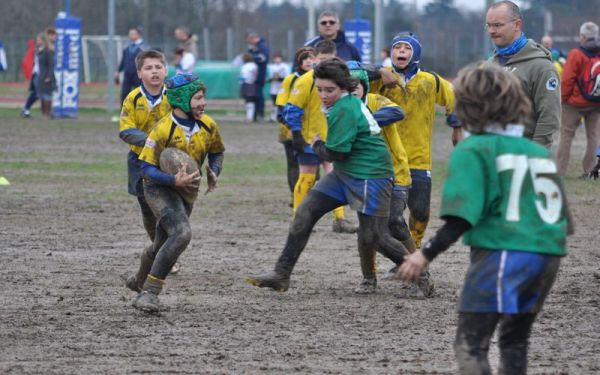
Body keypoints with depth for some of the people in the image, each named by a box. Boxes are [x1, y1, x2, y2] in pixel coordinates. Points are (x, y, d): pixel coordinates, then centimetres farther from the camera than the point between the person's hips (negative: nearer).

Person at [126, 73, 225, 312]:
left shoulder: (208, 126, -5)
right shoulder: (164, 130, -23)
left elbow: (217, 152, 14)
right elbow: (147, 168, -21)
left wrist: (213, 172, -5)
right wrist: (174, 181, -33)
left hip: (186, 190, 7)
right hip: (159, 188, -7)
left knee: (164, 243, 18)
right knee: (182, 233, -27)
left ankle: (140, 282, 46)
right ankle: (149, 293, -23)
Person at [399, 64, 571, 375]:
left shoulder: (472, 150, -3)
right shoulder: (539, 152, 16)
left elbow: (463, 216, -13)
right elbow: (561, 211, 15)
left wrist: (426, 254, -11)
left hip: (501, 253, -7)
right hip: (548, 252, 7)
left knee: (470, 344, -7)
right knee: (515, 340, 22)